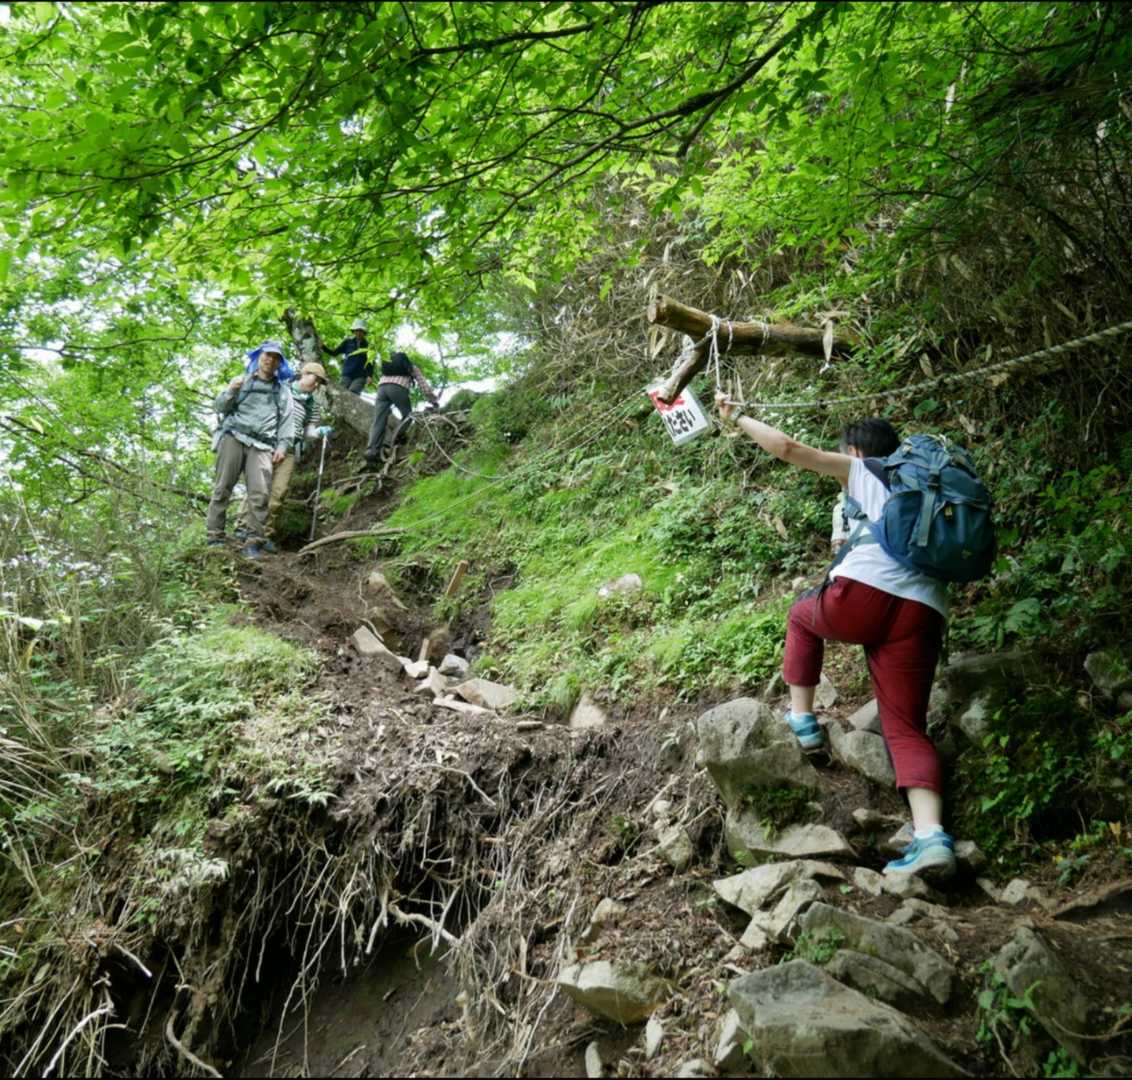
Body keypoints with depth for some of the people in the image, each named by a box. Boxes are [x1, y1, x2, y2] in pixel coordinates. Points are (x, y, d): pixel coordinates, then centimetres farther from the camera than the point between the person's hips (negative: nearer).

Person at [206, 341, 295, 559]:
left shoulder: (283, 390, 22)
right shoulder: (242, 380, 20)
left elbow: (287, 420, 13)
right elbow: (221, 407, 14)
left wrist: (282, 446, -1)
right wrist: (230, 392, -7)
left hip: (261, 445, 0)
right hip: (234, 437, 0)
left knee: (259, 493, -15)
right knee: (223, 487, -6)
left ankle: (255, 542, -16)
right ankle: (215, 536, -3)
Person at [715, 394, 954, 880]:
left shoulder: (860, 470, 18)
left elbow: (788, 447, 8)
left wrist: (736, 416, 20)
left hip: (862, 595, -4)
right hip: (924, 614, 5)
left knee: (803, 615, 31)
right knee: (907, 728, 6)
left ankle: (802, 718, 27)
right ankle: (931, 835, -15)